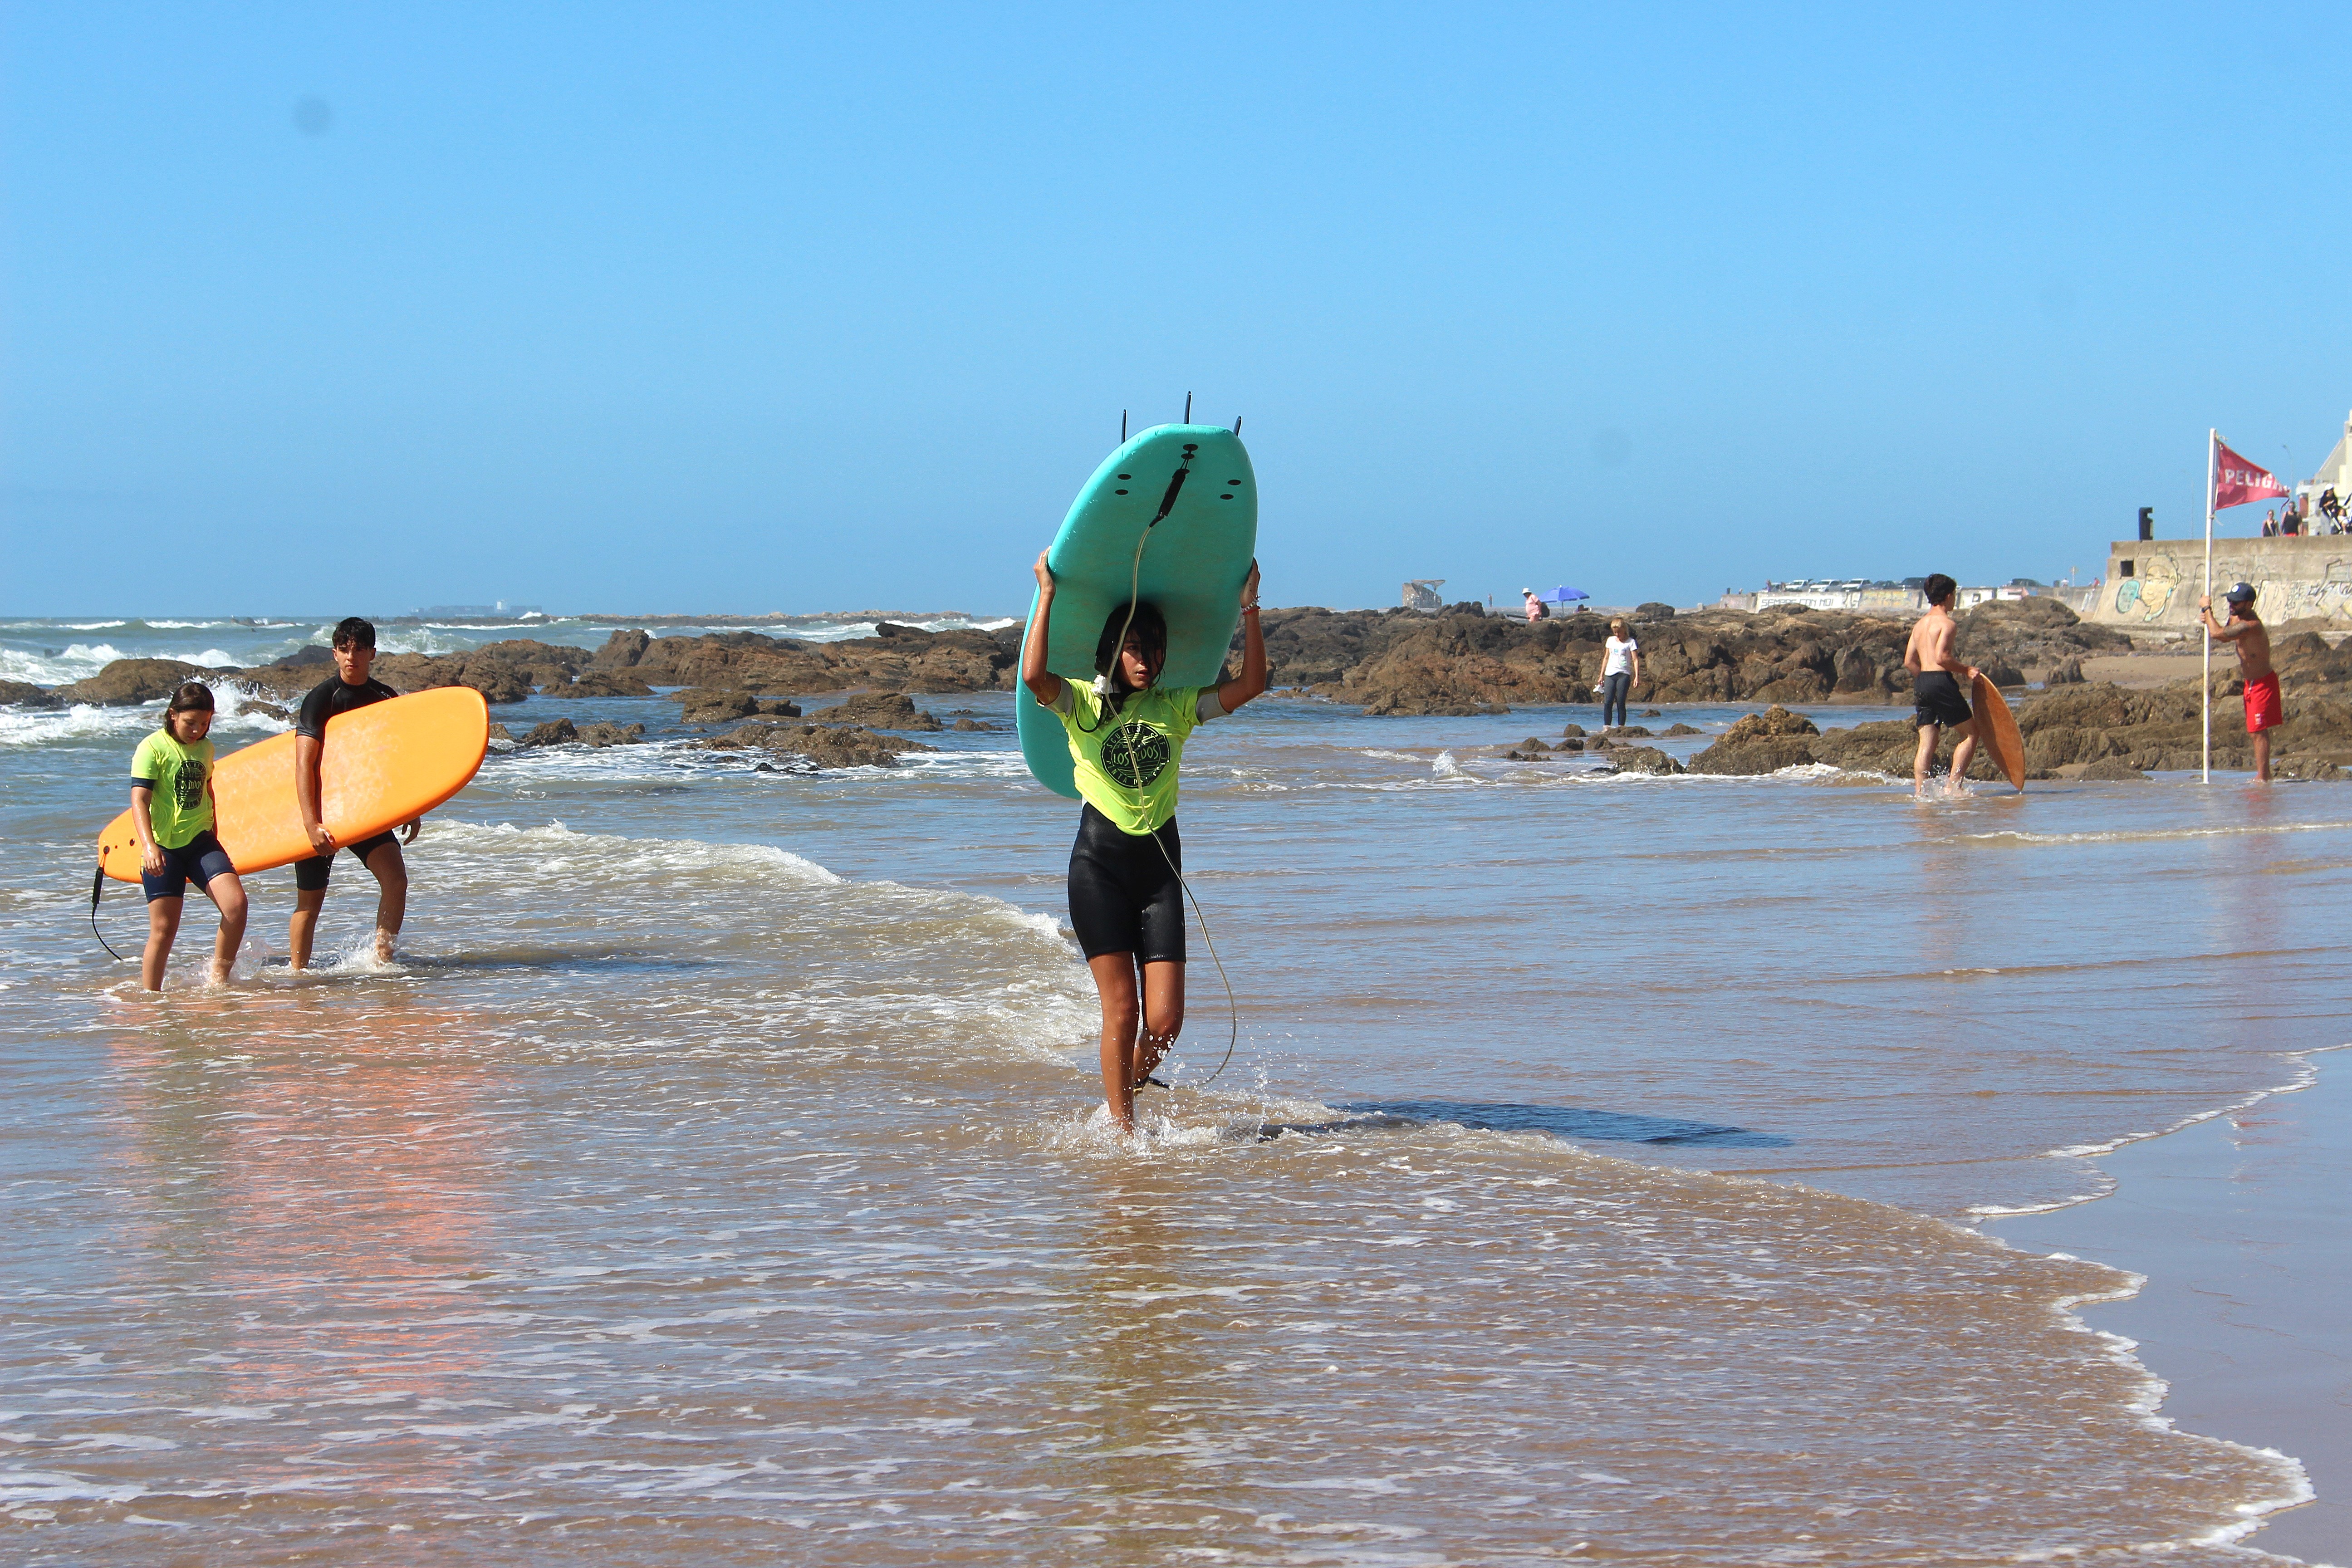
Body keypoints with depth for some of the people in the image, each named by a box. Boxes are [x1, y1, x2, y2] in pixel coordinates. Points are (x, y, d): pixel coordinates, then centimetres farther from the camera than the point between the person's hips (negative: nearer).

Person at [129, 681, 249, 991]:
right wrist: (149, 846, -31)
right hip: (163, 849, -5)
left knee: (236, 904, -16)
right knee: (164, 928, -4)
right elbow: (139, 801, -18)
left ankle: (219, 978, -2)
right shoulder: (153, 748, -9)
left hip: (200, 841, 5)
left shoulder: (205, 748, 12)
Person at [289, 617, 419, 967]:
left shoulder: (387, 699, 3)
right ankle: (298, 973, 10)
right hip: (321, 809, -4)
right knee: (311, 900, 0)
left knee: (396, 879, -11)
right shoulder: (321, 699, -13)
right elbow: (304, 765, -20)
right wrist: (312, 824, -28)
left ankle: (382, 962, -4)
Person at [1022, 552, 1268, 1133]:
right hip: (1099, 861, -3)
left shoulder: (1176, 707, 8)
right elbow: (1034, 675, -21)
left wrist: (1249, 607, -6)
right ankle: (1121, 1130, 6)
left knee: (1165, 1021, -4)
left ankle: (1129, 1087, 26)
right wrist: (1048, 595, -21)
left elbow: (1251, 684, -2)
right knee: (1121, 1009, -6)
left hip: (1160, 863, 3)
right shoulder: (1083, 704, 0)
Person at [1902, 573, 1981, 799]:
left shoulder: (1920, 624, 17)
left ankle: (1919, 792, -5)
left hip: (1921, 682, 8)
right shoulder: (1947, 623, -7)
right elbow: (1942, 657, -19)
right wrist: (1966, 670, -8)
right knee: (1970, 733, 4)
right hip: (1941, 682, -8)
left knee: (1927, 742, 6)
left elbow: (1909, 662, 16)